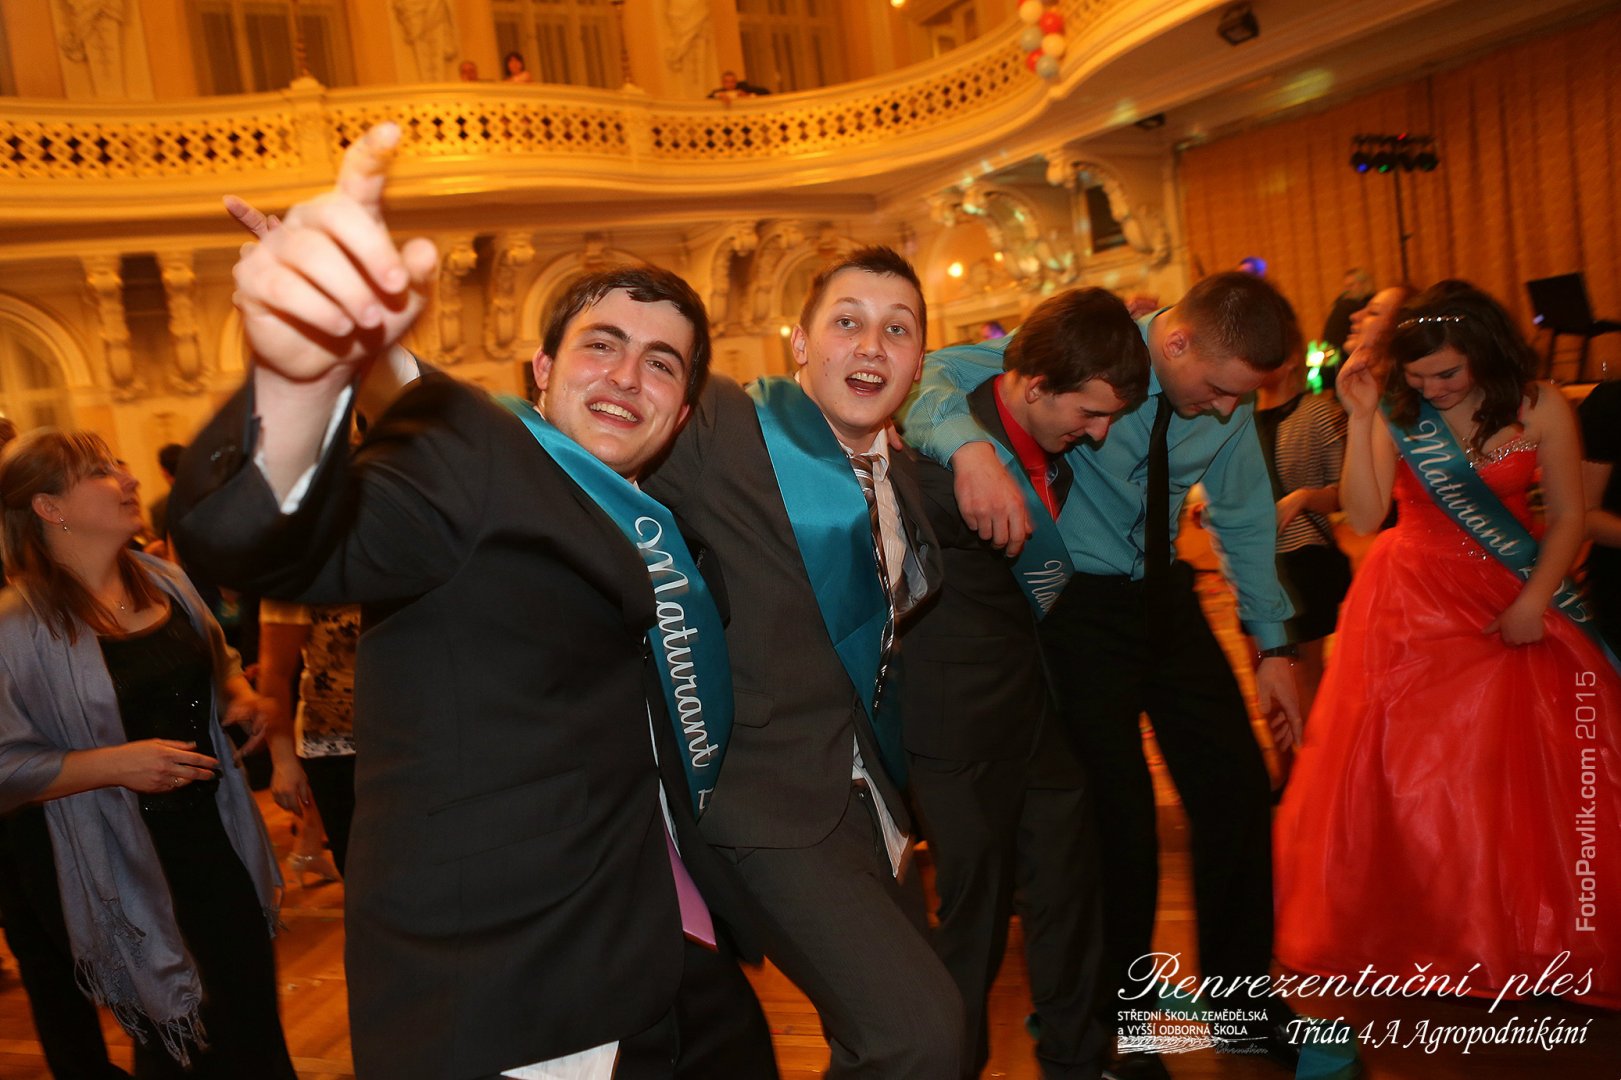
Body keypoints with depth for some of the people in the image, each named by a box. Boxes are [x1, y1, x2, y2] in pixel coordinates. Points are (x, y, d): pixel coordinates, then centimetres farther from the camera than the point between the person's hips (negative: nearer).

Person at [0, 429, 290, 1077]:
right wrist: (115, 763, -24)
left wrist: (241, 698, 0)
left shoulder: (165, 580, 4)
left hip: (219, 838, 5)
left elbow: (218, 667, 20)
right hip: (131, 869, -5)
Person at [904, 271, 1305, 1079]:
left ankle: (1242, 994, 30)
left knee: (1238, 789, 6)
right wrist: (970, 447, -48)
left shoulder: (1227, 401, -2)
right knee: (1119, 813, -4)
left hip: (1165, 596, 6)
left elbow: (1246, 518, 10)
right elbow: (933, 376, -27)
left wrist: (1273, 645, 11)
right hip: (1079, 607, -5)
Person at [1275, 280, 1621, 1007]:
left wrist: (1534, 601, -10)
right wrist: (1361, 419, -22)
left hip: (1510, 610, 0)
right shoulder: (1398, 413, -6)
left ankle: (1534, 939, 23)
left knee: (1524, 778, 1)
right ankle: (1416, 930, 21)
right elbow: (1364, 517, -16)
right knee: (1400, 776, 3)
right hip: (1412, 605, 0)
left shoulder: (1538, 407, -6)